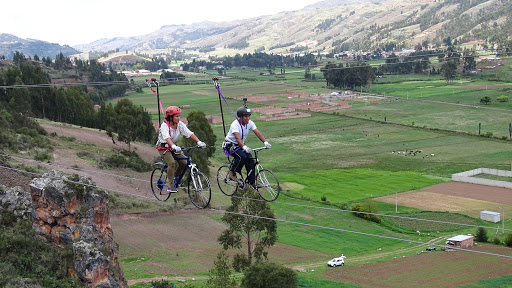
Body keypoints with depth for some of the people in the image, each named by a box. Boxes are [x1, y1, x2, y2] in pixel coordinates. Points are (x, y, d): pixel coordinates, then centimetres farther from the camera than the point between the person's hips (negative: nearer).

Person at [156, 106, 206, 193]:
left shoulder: (180, 124, -7)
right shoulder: (164, 125, -23)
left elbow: (189, 133, -17)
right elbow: (167, 137, -40)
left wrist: (199, 142, -31)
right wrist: (173, 146, -59)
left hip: (174, 146, 6)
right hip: (163, 147, -6)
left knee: (184, 163, -10)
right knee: (171, 162, -28)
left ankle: (175, 177, 17)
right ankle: (170, 185, -19)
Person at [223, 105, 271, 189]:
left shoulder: (250, 123, -9)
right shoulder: (235, 124, -27)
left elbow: (258, 133, -17)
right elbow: (237, 138, -40)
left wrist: (265, 142, -33)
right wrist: (244, 147, -57)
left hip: (240, 145, 6)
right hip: (230, 144, -6)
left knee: (250, 159, -12)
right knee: (242, 156, -30)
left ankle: (252, 182, -5)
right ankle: (232, 172, -7)